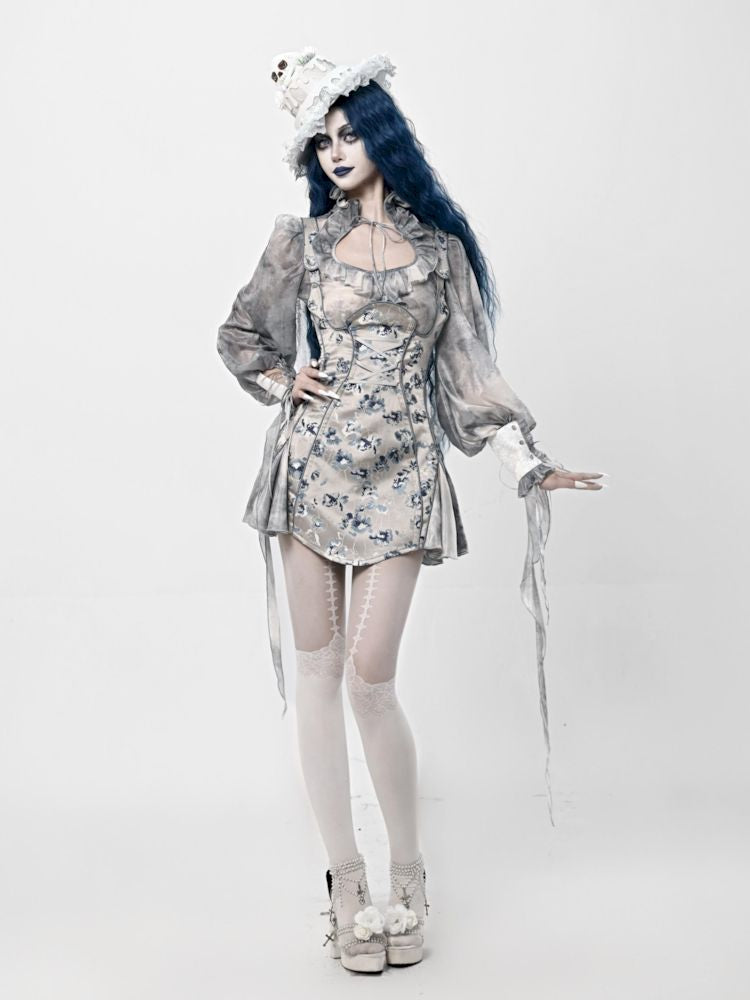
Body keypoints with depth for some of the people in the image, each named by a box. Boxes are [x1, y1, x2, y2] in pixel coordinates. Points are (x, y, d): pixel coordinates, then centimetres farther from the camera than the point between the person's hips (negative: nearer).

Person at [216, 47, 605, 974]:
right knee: (318, 671, 3)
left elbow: (468, 369, 9)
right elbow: (240, 335, 21)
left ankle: (408, 870, 14)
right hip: (312, 462, 2)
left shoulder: (441, 245, 10)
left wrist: (530, 464, 2)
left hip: (400, 472, -1)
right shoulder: (306, 238, 11)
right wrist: (283, 383, 3)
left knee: (369, 677, -8)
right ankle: (345, 875, 17)